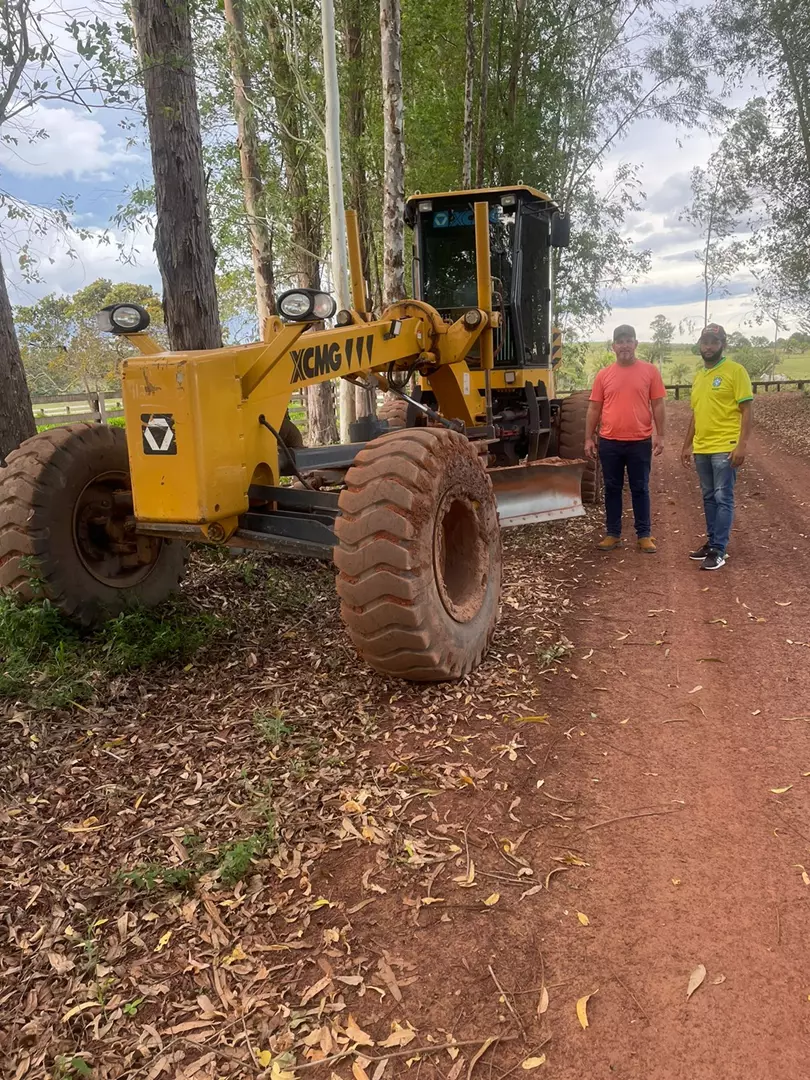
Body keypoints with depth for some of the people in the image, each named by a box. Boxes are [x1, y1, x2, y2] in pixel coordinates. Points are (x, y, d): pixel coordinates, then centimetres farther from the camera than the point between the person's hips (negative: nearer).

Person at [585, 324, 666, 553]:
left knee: (640, 489, 6)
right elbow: (594, 408, 6)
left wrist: (660, 435, -4)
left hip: (640, 442, -2)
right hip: (609, 442, 2)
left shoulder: (650, 371, 0)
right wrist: (589, 438, 3)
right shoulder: (603, 374, 4)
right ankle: (612, 533, 19)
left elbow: (657, 405, 1)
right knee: (612, 488, 9)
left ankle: (644, 535, 15)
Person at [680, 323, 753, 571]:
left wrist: (742, 444, -17)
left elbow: (746, 411, -9)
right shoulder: (698, 376, 14)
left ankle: (719, 550, 0)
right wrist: (687, 445, 18)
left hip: (725, 448, -7)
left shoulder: (735, 371, -5)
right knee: (708, 498, 12)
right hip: (701, 449, 7)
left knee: (723, 498, -4)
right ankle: (712, 543, 20)